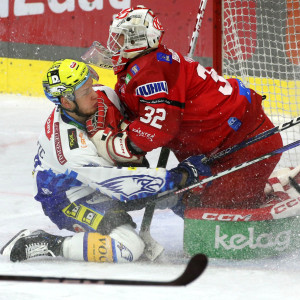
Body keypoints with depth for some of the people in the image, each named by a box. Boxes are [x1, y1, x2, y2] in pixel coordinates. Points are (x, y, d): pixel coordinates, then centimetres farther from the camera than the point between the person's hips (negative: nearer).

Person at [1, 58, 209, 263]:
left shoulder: (104, 97, -16)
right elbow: (118, 183, -35)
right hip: (65, 199, -8)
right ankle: (47, 245, -16)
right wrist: (181, 176, -33)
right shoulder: (70, 147, -36)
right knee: (128, 248, -25)